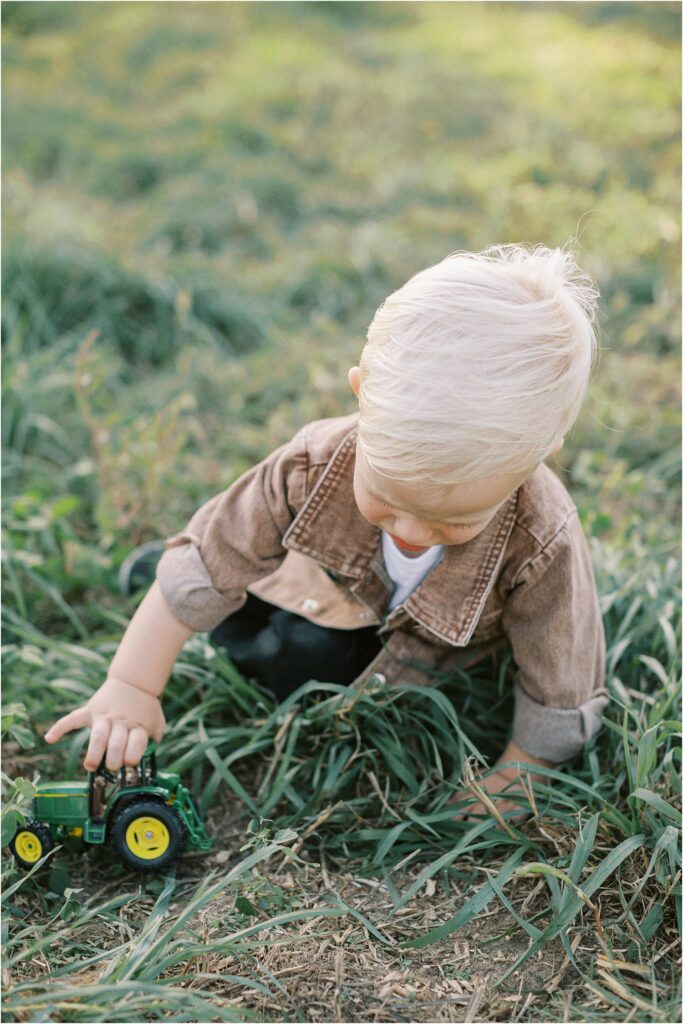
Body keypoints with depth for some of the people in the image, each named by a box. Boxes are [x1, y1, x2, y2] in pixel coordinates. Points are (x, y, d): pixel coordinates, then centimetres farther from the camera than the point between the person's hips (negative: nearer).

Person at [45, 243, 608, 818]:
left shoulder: (543, 552, -45)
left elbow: (561, 697, -27)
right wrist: (130, 687, -23)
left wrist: (507, 785, -17)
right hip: (348, 595, 2)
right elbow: (203, 567, -25)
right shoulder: (315, 467, -39)